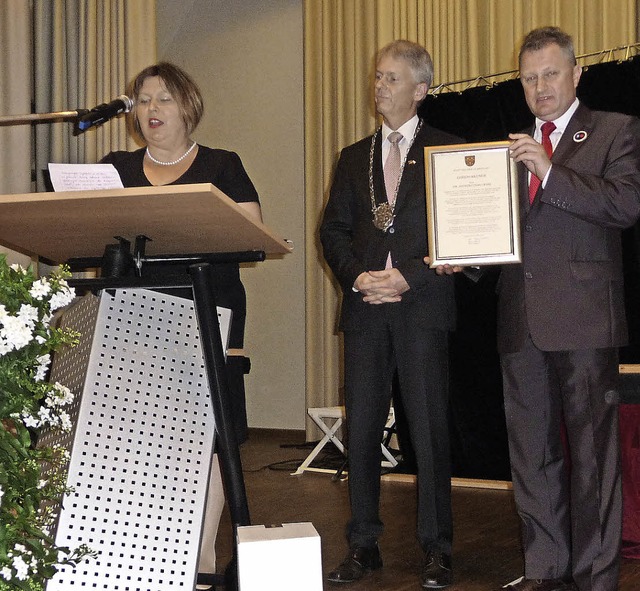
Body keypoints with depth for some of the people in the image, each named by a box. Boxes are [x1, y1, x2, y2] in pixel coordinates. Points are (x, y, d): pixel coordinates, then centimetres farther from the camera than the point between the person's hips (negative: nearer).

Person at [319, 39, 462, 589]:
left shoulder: (448, 151, 4)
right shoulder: (353, 157, 17)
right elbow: (333, 229, 13)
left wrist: (409, 276, -13)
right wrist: (358, 276, -5)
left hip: (423, 305, -4)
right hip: (365, 307, 4)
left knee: (430, 429, -1)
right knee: (361, 429, 5)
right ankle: (363, 546, 13)